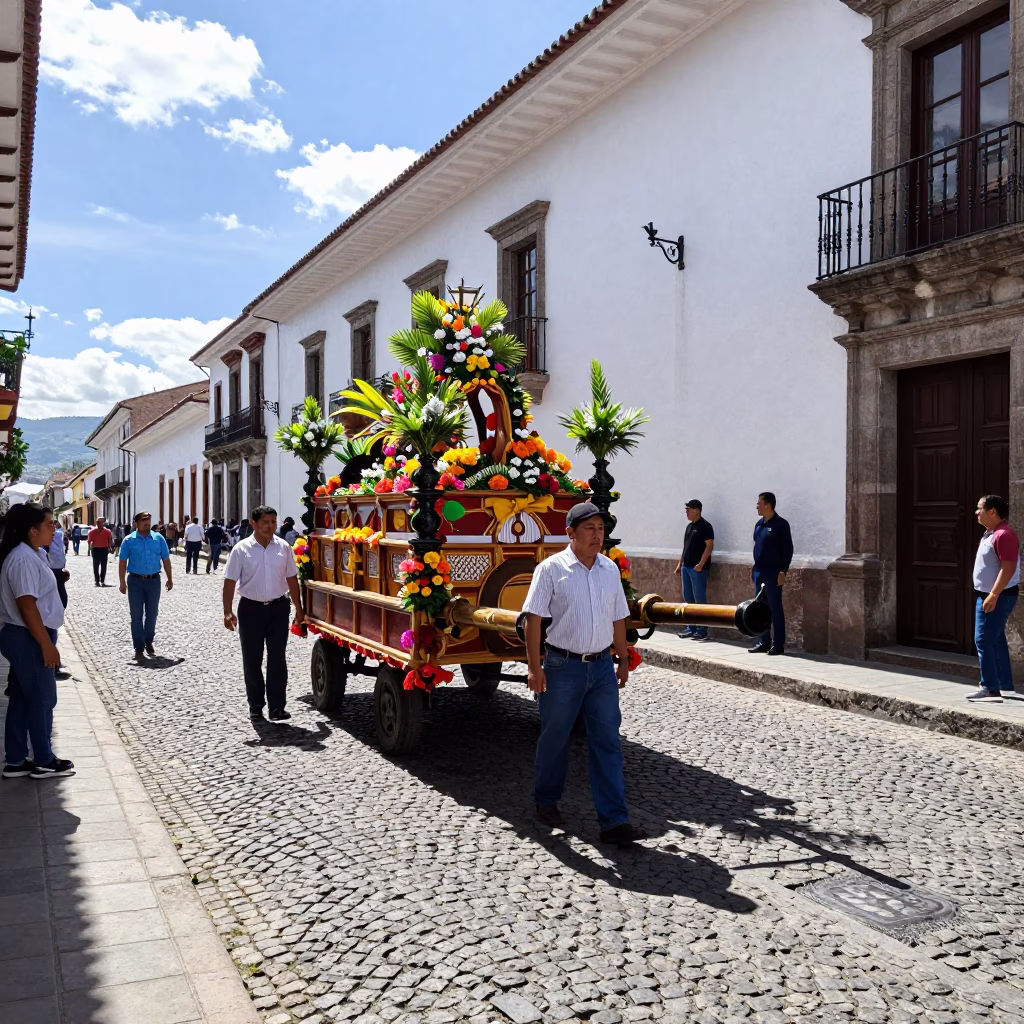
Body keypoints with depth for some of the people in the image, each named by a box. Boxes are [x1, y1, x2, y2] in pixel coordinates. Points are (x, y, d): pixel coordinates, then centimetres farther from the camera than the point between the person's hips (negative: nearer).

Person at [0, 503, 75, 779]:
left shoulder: (30, 555, 12)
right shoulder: (24, 559, -20)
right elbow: (27, 605, -25)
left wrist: (46, 641, 23)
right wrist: (47, 645, -23)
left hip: (24, 637, 10)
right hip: (28, 639, -10)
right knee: (42, 698, 1)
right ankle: (44, 761, 12)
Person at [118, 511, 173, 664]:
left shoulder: (158, 538, 2)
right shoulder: (129, 540, -2)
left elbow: (166, 559, 7)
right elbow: (122, 561, -2)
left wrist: (169, 579, 7)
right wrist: (122, 581, -8)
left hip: (154, 580, 2)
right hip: (135, 581, -2)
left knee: (152, 613, 11)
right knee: (137, 615, 0)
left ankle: (148, 641, 31)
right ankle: (139, 649, 4)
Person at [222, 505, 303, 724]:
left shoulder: (283, 547, 3)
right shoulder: (241, 549, -4)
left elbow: (292, 579, 9)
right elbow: (230, 581, -5)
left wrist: (298, 609, 8)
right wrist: (228, 611, -12)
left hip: (278, 608, 1)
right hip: (251, 608, -1)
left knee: (277, 659, -1)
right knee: (252, 661, 7)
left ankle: (276, 709, 1)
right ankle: (255, 707, 20)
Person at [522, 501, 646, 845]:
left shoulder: (610, 569, 7)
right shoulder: (551, 568, -9)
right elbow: (534, 619, -11)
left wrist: (623, 659, 16)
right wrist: (535, 668, -14)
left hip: (602, 666, 4)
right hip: (562, 666, -4)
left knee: (608, 743, 2)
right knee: (554, 739, 11)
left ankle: (614, 821, 6)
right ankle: (546, 801, 32)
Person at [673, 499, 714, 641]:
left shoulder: (705, 526, -10)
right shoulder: (689, 526, 16)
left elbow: (709, 546, -16)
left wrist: (701, 564, -22)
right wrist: (679, 564, 18)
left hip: (698, 568, -9)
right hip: (686, 567, 9)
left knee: (700, 599, -5)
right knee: (688, 598, 12)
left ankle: (702, 630, -2)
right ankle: (691, 628, 19)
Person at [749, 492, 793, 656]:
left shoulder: (781, 524, -10)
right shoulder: (759, 524, 13)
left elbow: (788, 550, -12)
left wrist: (783, 571, -16)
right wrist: (754, 568, 16)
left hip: (773, 573, -8)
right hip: (759, 572, 8)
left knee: (775, 609, -3)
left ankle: (778, 645, 2)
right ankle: (764, 642, 16)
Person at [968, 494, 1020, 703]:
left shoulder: (1003, 534, -20)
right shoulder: (991, 533, 14)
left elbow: (1008, 568, -25)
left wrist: (993, 595, -28)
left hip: (998, 596, -11)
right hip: (988, 595, 11)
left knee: (983, 641, -11)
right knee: (996, 640, 15)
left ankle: (990, 689, -9)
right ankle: (1005, 685, 23)